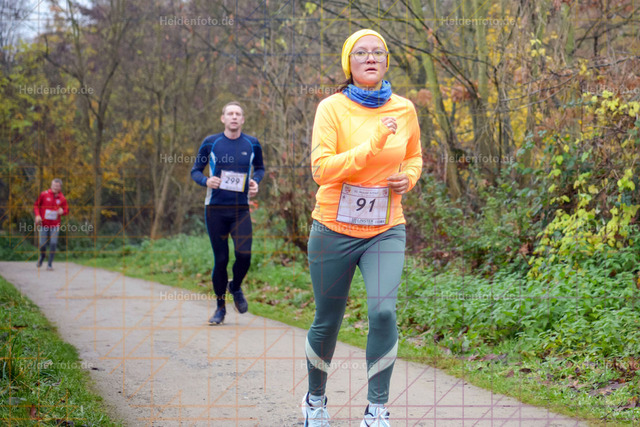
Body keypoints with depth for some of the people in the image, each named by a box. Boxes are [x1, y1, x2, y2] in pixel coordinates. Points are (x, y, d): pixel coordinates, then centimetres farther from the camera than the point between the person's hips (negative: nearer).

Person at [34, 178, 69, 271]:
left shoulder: (62, 198, 0)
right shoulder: (44, 194, -5)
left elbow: (66, 210, 10)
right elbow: (36, 205, 4)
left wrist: (62, 211, -15)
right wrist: (37, 215, -11)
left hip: (55, 225, 1)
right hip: (44, 224, -1)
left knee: (53, 243, -10)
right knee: (43, 244, -1)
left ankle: (50, 263, 2)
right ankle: (42, 256, 34)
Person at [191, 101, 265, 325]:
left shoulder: (252, 144, 5)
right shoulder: (211, 142, 2)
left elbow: (260, 167, 22)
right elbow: (195, 170, 8)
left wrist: (256, 181, 0)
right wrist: (206, 181, -14)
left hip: (241, 208, 1)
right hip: (215, 208, -1)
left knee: (244, 254, -14)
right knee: (220, 259, 0)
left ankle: (236, 287, 19)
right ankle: (220, 306, 18)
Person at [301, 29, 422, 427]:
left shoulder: (404, 110, 3)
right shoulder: (332, 108, -8)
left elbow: (414, 156, 21)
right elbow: (322, 168, -18)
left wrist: (408, 178, -1)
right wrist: (372, 146, -26)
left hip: (386, 230, 2)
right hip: (335, 229, -2)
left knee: (383, 311, -19)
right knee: (327, 321, 10)